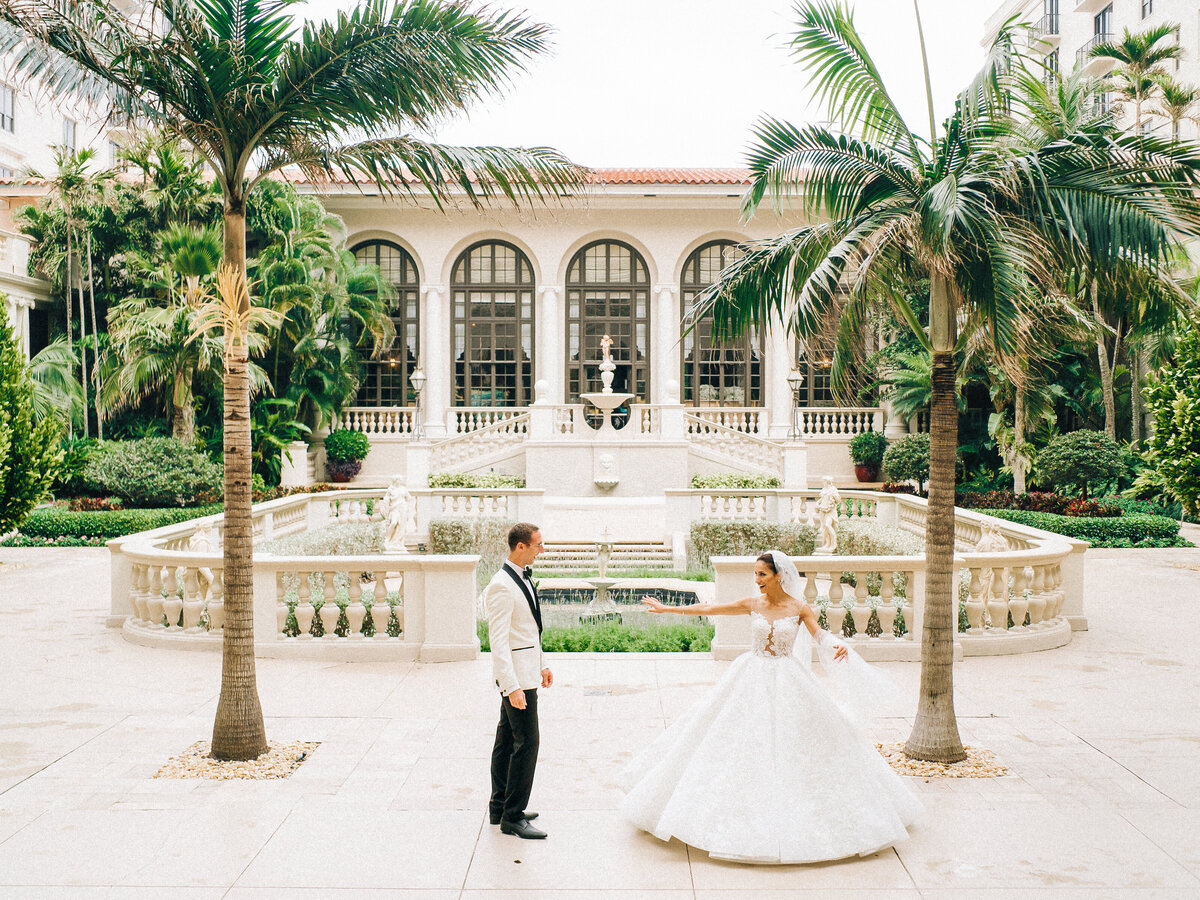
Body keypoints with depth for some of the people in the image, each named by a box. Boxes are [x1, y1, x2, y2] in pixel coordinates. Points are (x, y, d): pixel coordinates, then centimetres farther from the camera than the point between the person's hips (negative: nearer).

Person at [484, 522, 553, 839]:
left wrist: (541, 665, 23)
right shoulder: (502, 586, -20)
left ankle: (499, 808, 26)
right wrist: (513, 687, -26)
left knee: (507, 739, 16)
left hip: (526, 670, 10)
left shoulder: (523, 577, 10)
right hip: (516, 675, -10)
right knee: (527, 743, -7)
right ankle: (513, 817, 2)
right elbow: (498, 640, -23)